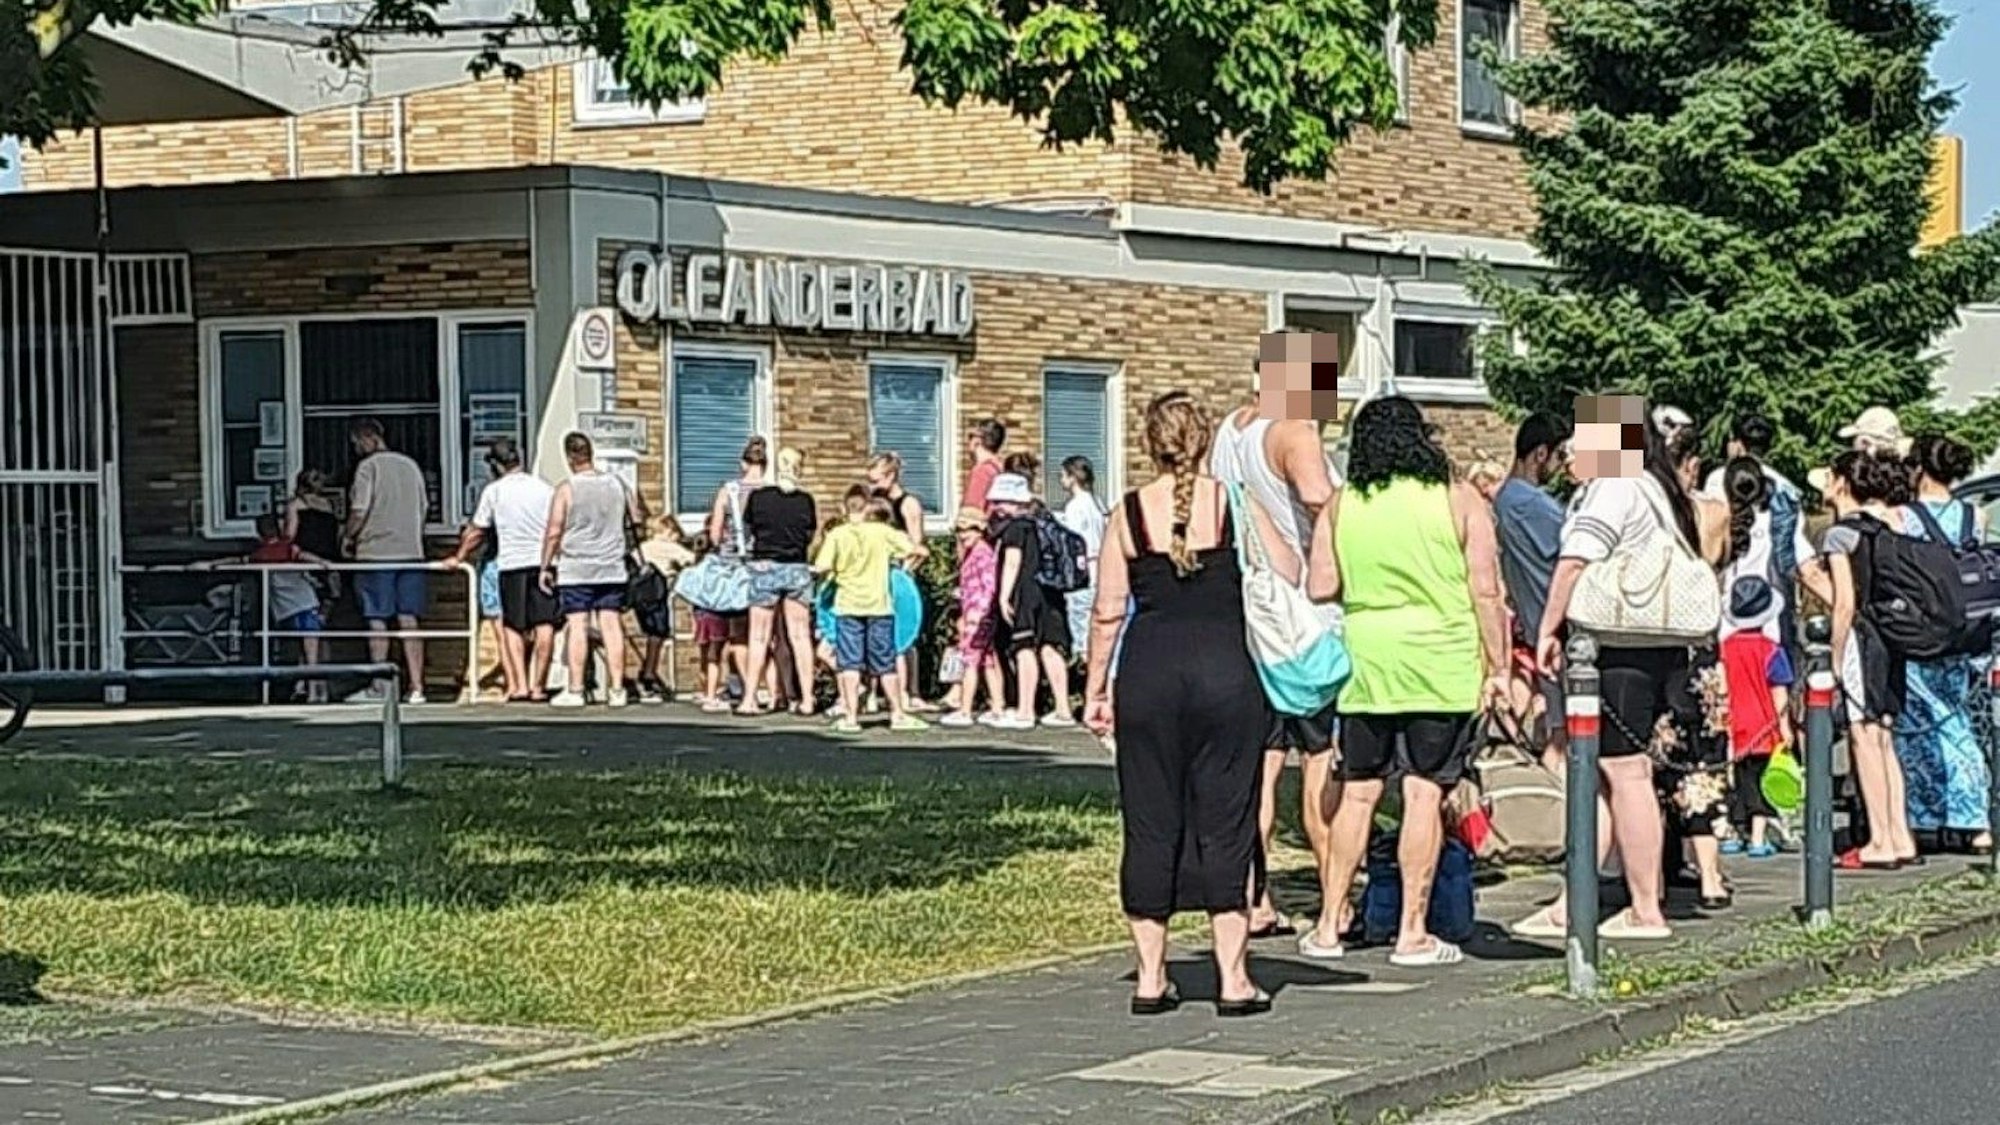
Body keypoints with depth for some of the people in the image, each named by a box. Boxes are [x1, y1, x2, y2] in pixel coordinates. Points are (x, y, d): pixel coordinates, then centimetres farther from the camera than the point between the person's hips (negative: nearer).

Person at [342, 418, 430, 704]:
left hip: (376, 552, -5)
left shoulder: (368, 467, -7)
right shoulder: (410, 466, 13)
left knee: (377, 620, -1)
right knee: (408, 620, 4)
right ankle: (416, 686, 0)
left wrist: (347, 536, 5)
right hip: (411, 552, 5)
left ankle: (380, 686, -2)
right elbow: (424, 508, 17)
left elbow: (360, 512, -11)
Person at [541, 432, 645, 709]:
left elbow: (553, 532, -9)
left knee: (577, 626, -1)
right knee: (612, 625, 4)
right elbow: (638, 519, 14)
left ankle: (574, 690, 0)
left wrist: (545, 566, 0)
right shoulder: (617, 484, 4)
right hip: (612, 570, 4)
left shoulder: (566, 489, -8)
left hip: (575, 571, -4)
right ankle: (617, 690, 4)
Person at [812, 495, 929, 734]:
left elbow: (822, 567, -11)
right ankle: (898, 714, 16)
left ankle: (850, 717, -3)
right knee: (885, 664, 10)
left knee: (850, 663, 2)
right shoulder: (885, 533, 1)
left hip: (847, 606, 0)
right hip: (878, 606, 0)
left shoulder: (838, 534, -1)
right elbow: (919, 551, -4)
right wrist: (905, 566, 14)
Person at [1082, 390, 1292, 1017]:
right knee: (1226, 820, 4)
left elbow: (1108, 610, 3)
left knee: (1150, 822, 8)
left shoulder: (1128, 515, 3)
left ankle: (1150, 978, 11)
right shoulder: (1236, 505, 0)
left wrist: (1095, 688, 11)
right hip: (1225, 667, -1)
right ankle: (1233, 979, 4)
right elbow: (1292, 582, -1)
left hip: (1148, 669, 1)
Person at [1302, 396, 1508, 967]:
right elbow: (1487, 591, -5)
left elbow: (1320, 589, 3)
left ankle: (1330, 926, 14)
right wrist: (1497, 668, 1)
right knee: (1425, 794, 0)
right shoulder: (1460, 501, -1)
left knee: (1357, 793, 10)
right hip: (1441, 665, -2)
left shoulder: (1340, 506, 4)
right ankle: (1413, 934, 1)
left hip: (1365, 663, 2)